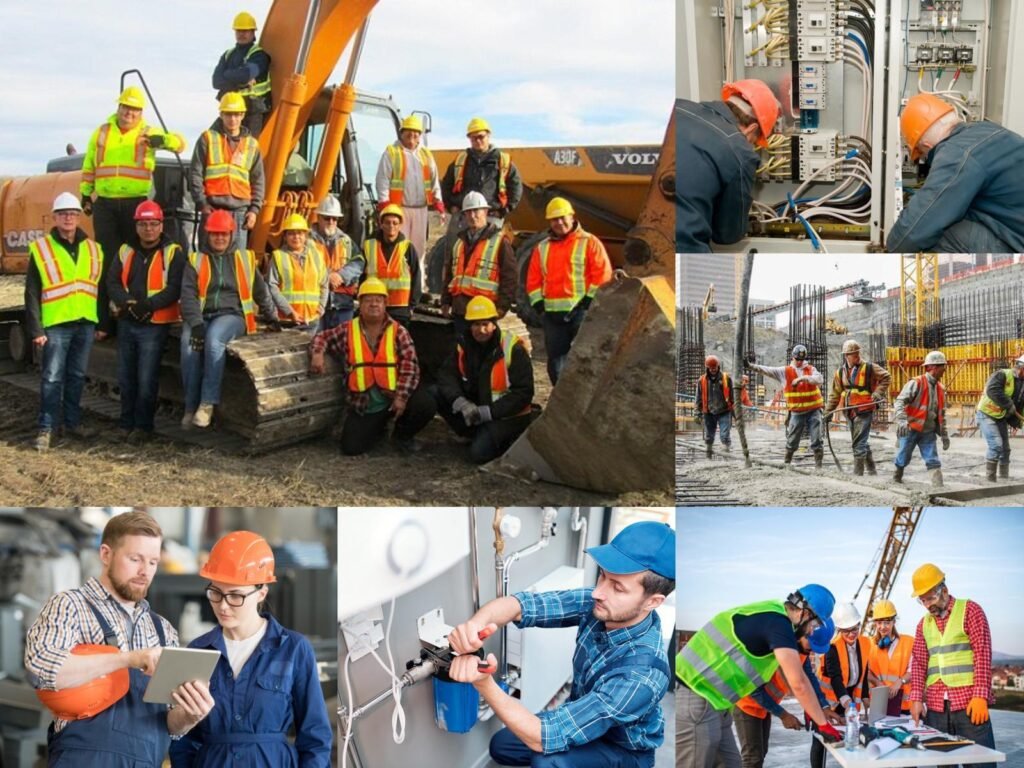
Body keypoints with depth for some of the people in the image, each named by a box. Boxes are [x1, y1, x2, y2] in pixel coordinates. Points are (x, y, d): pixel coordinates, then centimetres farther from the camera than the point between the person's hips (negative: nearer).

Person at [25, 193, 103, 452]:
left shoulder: (93, 249, 11)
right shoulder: (40, 249, -1)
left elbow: (101, 289, 16)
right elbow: (32, 294, -3)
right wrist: (36, 329, -9)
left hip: (86, 324, 4)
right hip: (55, 325, -4)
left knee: (77, 377, 11)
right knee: (52, 378, -5)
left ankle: (72, 422, 21)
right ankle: (46, 428, 0)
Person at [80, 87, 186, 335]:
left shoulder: (148, 134, 4)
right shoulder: (102, 133, 11)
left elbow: (179, 143, -8)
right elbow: (88, 167, 18)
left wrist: (162, 139, -29)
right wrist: (85, 194, 14)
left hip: (136, 204, -2)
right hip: (105, 204, 2)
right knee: (107, 262, 3)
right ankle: (105, 322, 8)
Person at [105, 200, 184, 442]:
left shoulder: (173, 253, -3)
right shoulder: (126, 251, 11)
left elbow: (175, 288, -12)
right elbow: (113, 283, 3)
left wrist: (148, 305, -23)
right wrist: (127, 303, -15)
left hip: (155, 325, -5)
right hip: (127, 323, 5)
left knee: (147, 379, -3)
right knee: (126, 377, 11)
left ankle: (143, 426, 7)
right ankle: (126, 423, 22)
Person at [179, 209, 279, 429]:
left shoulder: (245, 258, 14)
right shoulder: (196, 260, 11)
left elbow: (261, 291, 23)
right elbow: (188, 295, -1)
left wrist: (271, 316, 20)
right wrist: (196, 323, -14)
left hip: (232, 314, -1)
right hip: (202, 317, 1)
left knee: (214, 339, -35)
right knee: (189, 343, -31)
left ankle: (208, 403, -34)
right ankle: (191, 406, -23)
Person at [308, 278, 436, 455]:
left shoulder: (398, 332, -4)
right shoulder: (347, 331, 2)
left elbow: (409, 366, -10)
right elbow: (322, 338, 14)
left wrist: (401, 396, -21)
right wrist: (317, 353, -9)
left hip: (393, 397, -1)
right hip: (362, 403, 1)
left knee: (426, 406, -26)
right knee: (351, 447, -9)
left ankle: (402, 435, 8)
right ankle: (378, 428, 27)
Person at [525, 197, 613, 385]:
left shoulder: (589, 243, 0)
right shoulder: (542, 248, 15)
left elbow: (603, 274, -6)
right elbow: (533, 280, 15)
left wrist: (588, 301, -12)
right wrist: (539, 304, 2)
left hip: (581, 310, -5)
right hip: (553, 313, 5)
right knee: (556, 358, 7)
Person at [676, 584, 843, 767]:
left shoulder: (772, 614, 15)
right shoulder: (778, 623, -16)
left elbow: (791, 676, 25)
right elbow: (799, 683, -16)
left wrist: (812, 710, 23)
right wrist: (823, 724, -6)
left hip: (709, 701, 10)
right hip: (695, 699, -10)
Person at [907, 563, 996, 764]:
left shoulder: (969, 610, 0)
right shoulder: (924, 623, 15)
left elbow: (983, 655, -6)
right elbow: (919, 663, 11)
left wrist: (980, 696, -14)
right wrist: (916, 698, -2)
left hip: (969, 703, -5)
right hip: (936, 707, 5)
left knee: (980, 759, -4)